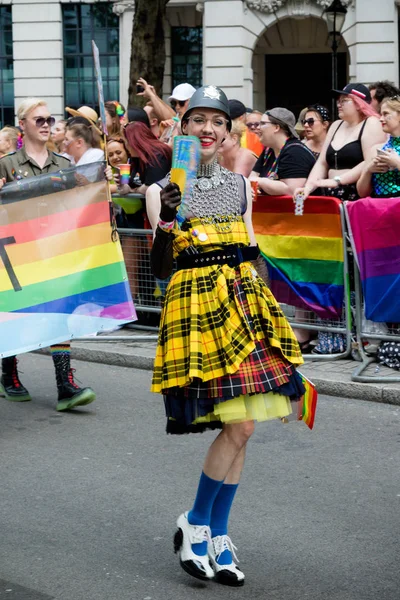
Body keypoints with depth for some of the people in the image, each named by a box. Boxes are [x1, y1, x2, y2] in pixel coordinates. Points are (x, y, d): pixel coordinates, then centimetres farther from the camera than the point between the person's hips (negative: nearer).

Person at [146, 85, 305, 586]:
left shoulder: (239, 185, 14)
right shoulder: (162, 189, 1)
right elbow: (159, 267, -5)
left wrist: (259, 309, 14)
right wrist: (167, 220, -22)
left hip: (244, 301, 5)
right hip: (197, 303, -5)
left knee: (239, 427, 2)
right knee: (239, 425, -12)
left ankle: (216, 536, 13)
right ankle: (196, 523, 6)